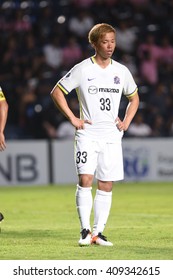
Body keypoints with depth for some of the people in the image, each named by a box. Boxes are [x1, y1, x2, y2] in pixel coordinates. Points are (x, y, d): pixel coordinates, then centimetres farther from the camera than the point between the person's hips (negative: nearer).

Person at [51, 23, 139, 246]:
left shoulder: (122, 71, 8)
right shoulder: (82, 69, -3)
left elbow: (134, 98, 24)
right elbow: (56, 92, 1)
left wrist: (126, 122, 10)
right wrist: (73, 119, -5)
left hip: (112, 136, 4)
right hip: (87, 134, -3)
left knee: (106, 186, 3)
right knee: (85, 180, -15)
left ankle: (98, 232, 9)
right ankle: (85, 230, -10)